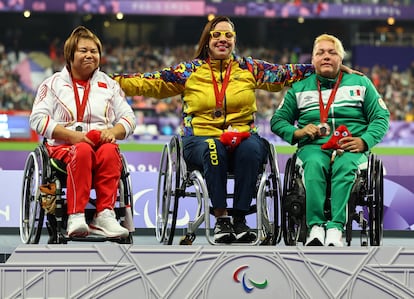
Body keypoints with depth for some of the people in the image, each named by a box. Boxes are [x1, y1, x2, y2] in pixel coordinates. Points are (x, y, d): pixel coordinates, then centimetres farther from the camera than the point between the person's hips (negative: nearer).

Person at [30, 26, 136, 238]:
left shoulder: (109, 85, 22)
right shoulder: (54, 83, 13)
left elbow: (128, 118, 13)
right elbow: (37, 119, 0)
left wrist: (113, 132, -11)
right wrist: (73, 135, -14)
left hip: (102, 143, 2)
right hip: (64, 146, -2)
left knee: (109, 151, -35)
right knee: (82, 151, -38)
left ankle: (105, 215, -41)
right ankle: (75, 217, -45)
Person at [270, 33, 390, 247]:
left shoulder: (360, 83, 18)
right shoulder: (299, 88, 21)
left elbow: (381, 117, 11)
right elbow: (278, 120, 19)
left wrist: (364, 141, -8)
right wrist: (297, 132, -4)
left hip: (351, 148, -1)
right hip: (313, 147, 1)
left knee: (345, 165, -38)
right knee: (314, 164, -37)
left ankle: (335, 229, -47)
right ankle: (315, 227, -45)